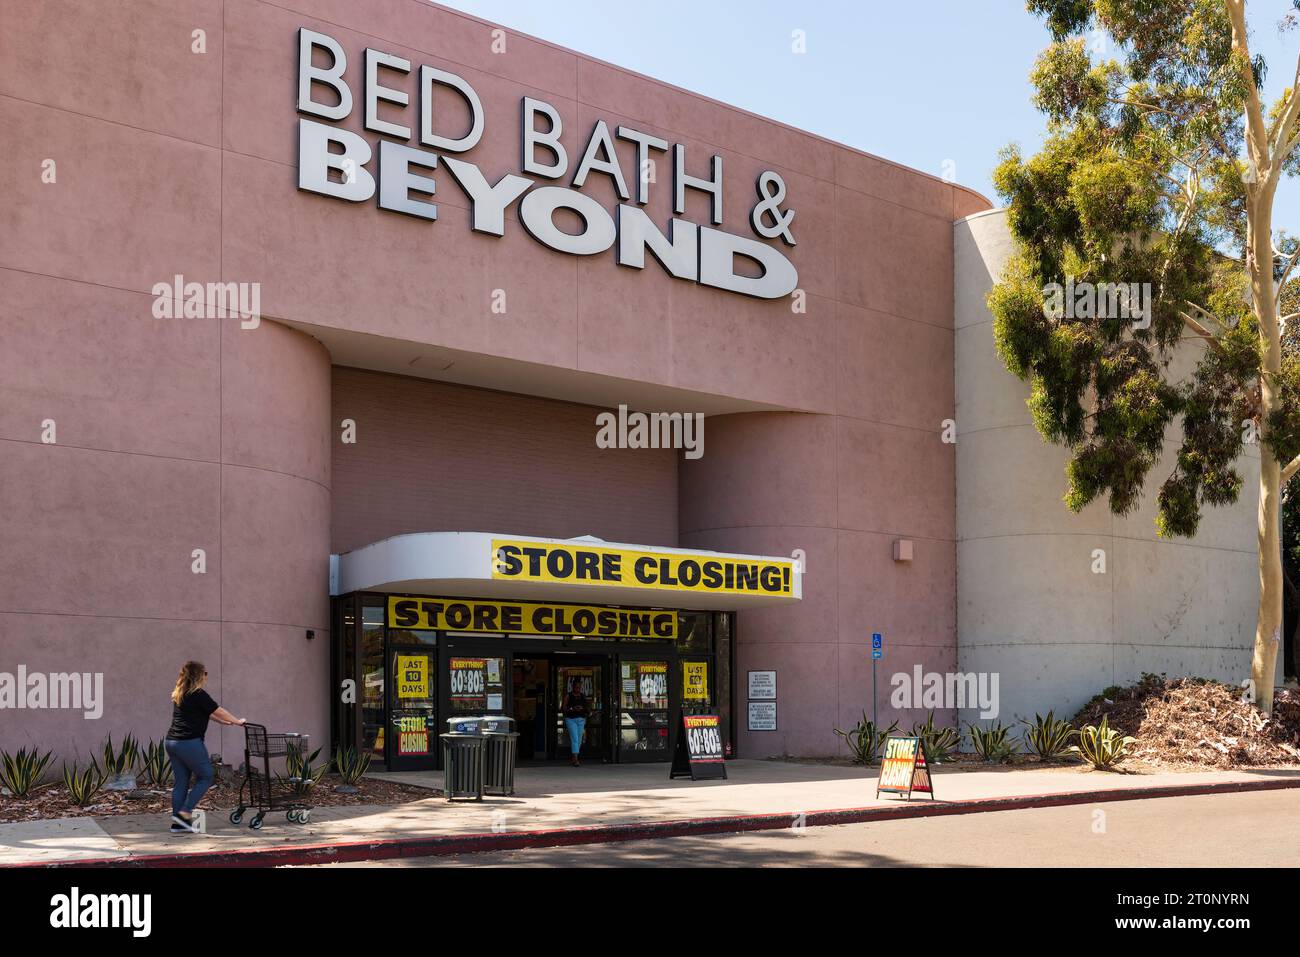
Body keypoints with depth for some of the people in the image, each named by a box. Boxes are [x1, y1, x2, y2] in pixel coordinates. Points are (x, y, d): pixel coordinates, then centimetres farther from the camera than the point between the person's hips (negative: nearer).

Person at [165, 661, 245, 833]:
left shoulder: (179, 695, 16)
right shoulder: (198, 695, -10)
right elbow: (219, 711, -1)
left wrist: (225, 721, 32)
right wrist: (237, 721, 14)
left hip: (171, 742, 8)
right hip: (189, 743, -8)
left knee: (180, 782, 11)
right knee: (205, 777, 4)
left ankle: (177, 823, 10)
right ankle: (185, 812, -5)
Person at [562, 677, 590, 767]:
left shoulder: (583, 696, 11)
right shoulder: (568, 696, -1)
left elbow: (586, 708, 18)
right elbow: (564, 708, -4)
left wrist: (588, 710, -4)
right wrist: (573, 709, -20)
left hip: (581, 720, 5)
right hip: (571, 719, -5)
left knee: (579, 741, 8)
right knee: (574, 739, -14)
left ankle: (571, 758, 23)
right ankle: (575, 759, -19)